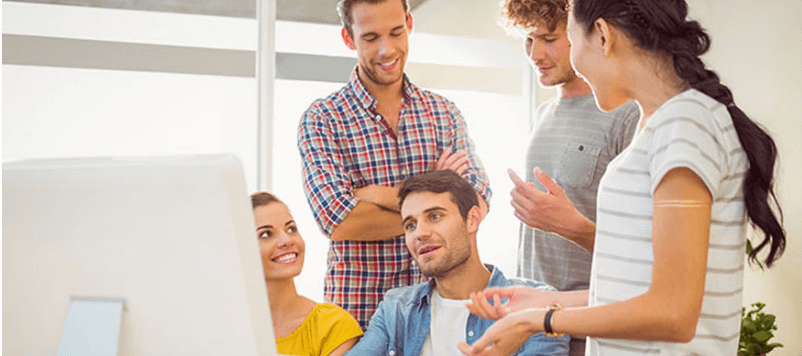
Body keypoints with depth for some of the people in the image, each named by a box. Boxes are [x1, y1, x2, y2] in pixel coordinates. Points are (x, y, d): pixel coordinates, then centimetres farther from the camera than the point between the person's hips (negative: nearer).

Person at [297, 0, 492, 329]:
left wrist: (380, 195, -13)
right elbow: (340, 222, -16)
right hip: (358, 311, -2)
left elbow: (477, 204, -6)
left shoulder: (445, 114, 8)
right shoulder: (321, 120, -3)